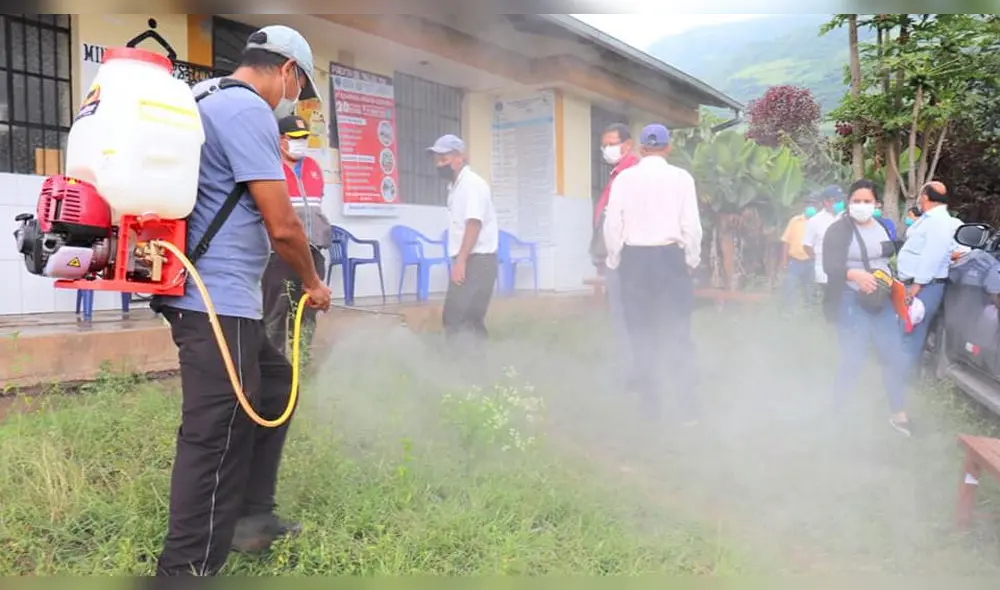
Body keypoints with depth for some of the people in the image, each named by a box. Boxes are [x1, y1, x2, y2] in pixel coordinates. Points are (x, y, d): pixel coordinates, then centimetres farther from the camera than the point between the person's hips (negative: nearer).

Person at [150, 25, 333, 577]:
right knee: (216, 442, -7)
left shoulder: (206, 100, 18)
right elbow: (282, 226, -17)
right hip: (218, 303, -11)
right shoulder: (249, 110, -13)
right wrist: (313, 283, -1)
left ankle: (252, 516, 30)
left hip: (217, 298, 11)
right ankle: (187, 565, 3)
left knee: (274, 381, 21)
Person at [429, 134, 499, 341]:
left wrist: (461, 261, -25)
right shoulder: (455, 186, 17)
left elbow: (474, 224, -20)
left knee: (455, 317, -13)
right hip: (467, 261, 9)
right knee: (469, 319, 11)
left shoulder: (472, 183, -11)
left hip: (477, 260, -9)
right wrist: (458, 261, 11)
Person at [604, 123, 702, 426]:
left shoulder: (624, 178, -1)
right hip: (671, 256, -1)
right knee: (678, 332, 5)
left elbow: (612, 224, -1)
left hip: (634, 258, 1)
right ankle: (687, 406, 6)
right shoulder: (681, 177, -2)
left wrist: (615, 260, 11)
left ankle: (649, 403, 15)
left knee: (641, 332, 9)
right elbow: (691, 224, -4)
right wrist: (692, 259, 9)